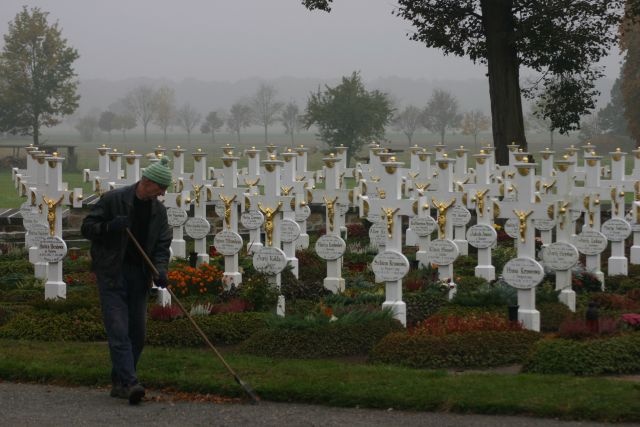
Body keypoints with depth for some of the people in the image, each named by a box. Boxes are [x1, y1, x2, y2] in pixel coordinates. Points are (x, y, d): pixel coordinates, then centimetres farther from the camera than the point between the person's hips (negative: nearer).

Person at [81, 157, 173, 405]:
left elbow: (162, 245, 9)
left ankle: (119, 383, 16)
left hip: (139, 276, 6)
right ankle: (129, 383, -21)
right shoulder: (113, 200, -7)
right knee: (119, 330, -13)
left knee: (137, 332, 5)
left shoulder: (158, 210, 9)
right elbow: (87, 228, -5)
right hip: (112, 273, -6)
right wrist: (110, 227, -23)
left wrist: (161, 270, -9)